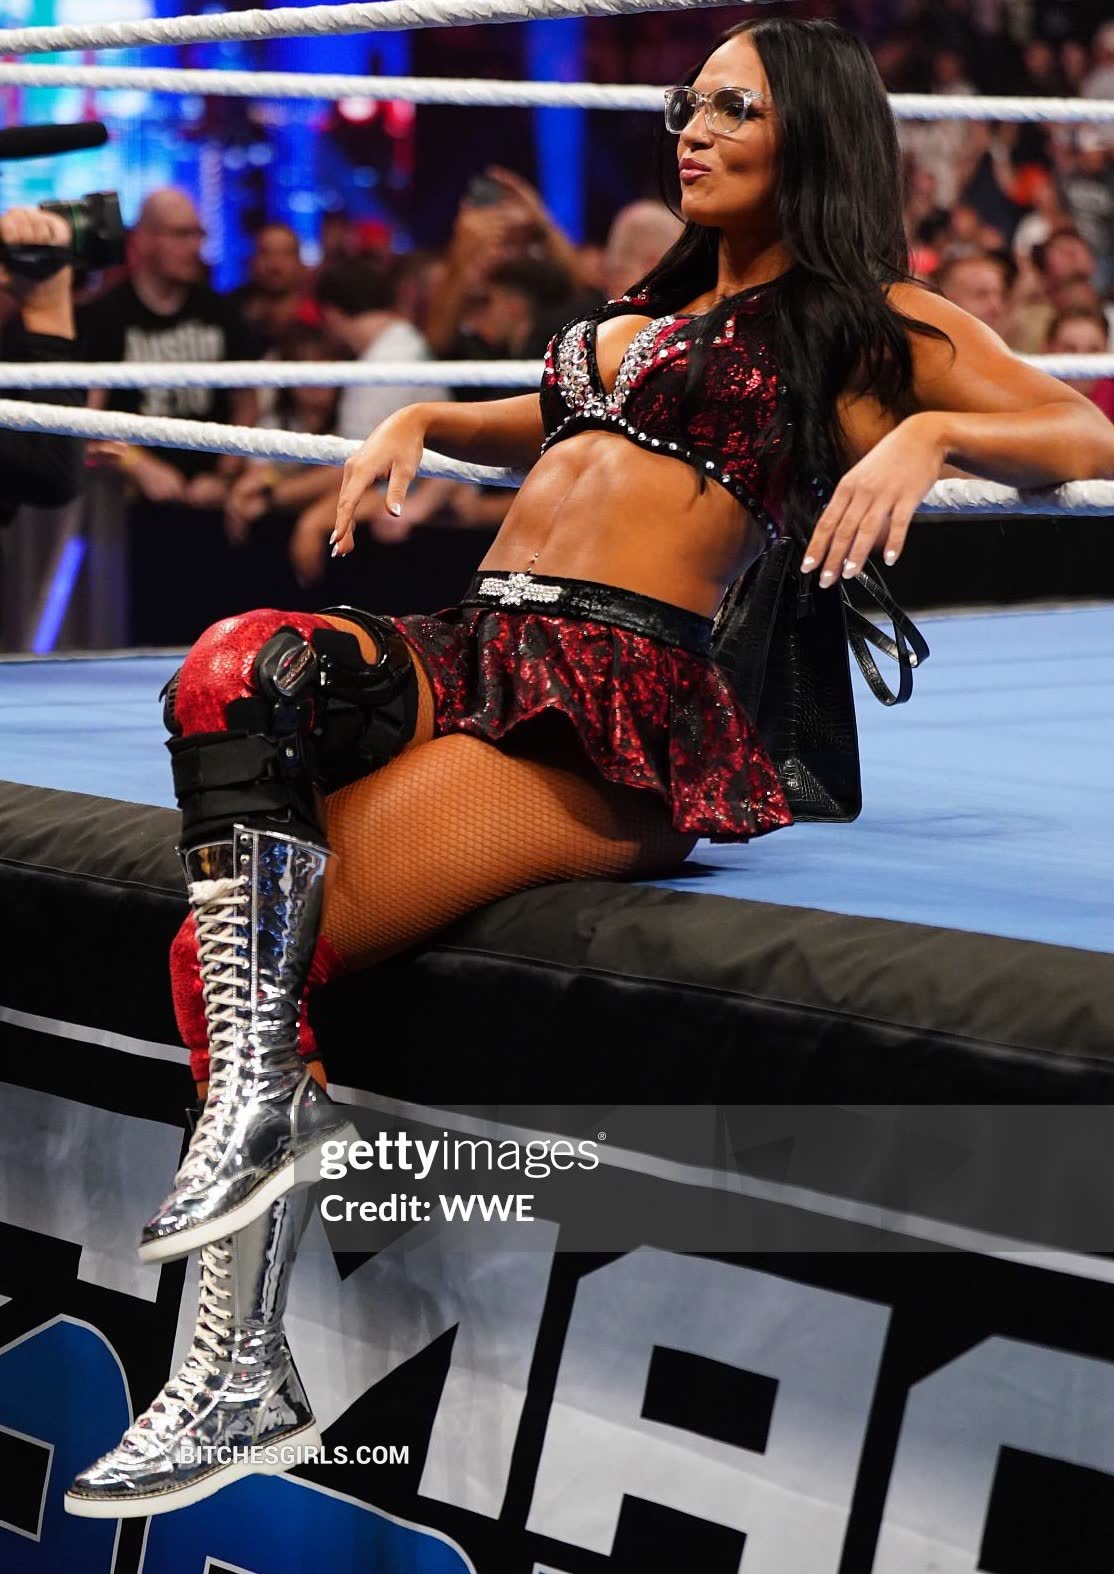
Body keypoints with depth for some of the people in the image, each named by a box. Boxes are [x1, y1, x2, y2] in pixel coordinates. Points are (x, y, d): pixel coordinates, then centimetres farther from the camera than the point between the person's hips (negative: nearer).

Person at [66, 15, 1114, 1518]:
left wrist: (924, 434, -17)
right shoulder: (657, 301, 29)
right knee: (235, 668, -28)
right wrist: (425, 420, 29)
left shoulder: (860, 319, 9)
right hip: (470, 653, 6)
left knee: (244, 942, -22)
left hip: (623, 716, -6)